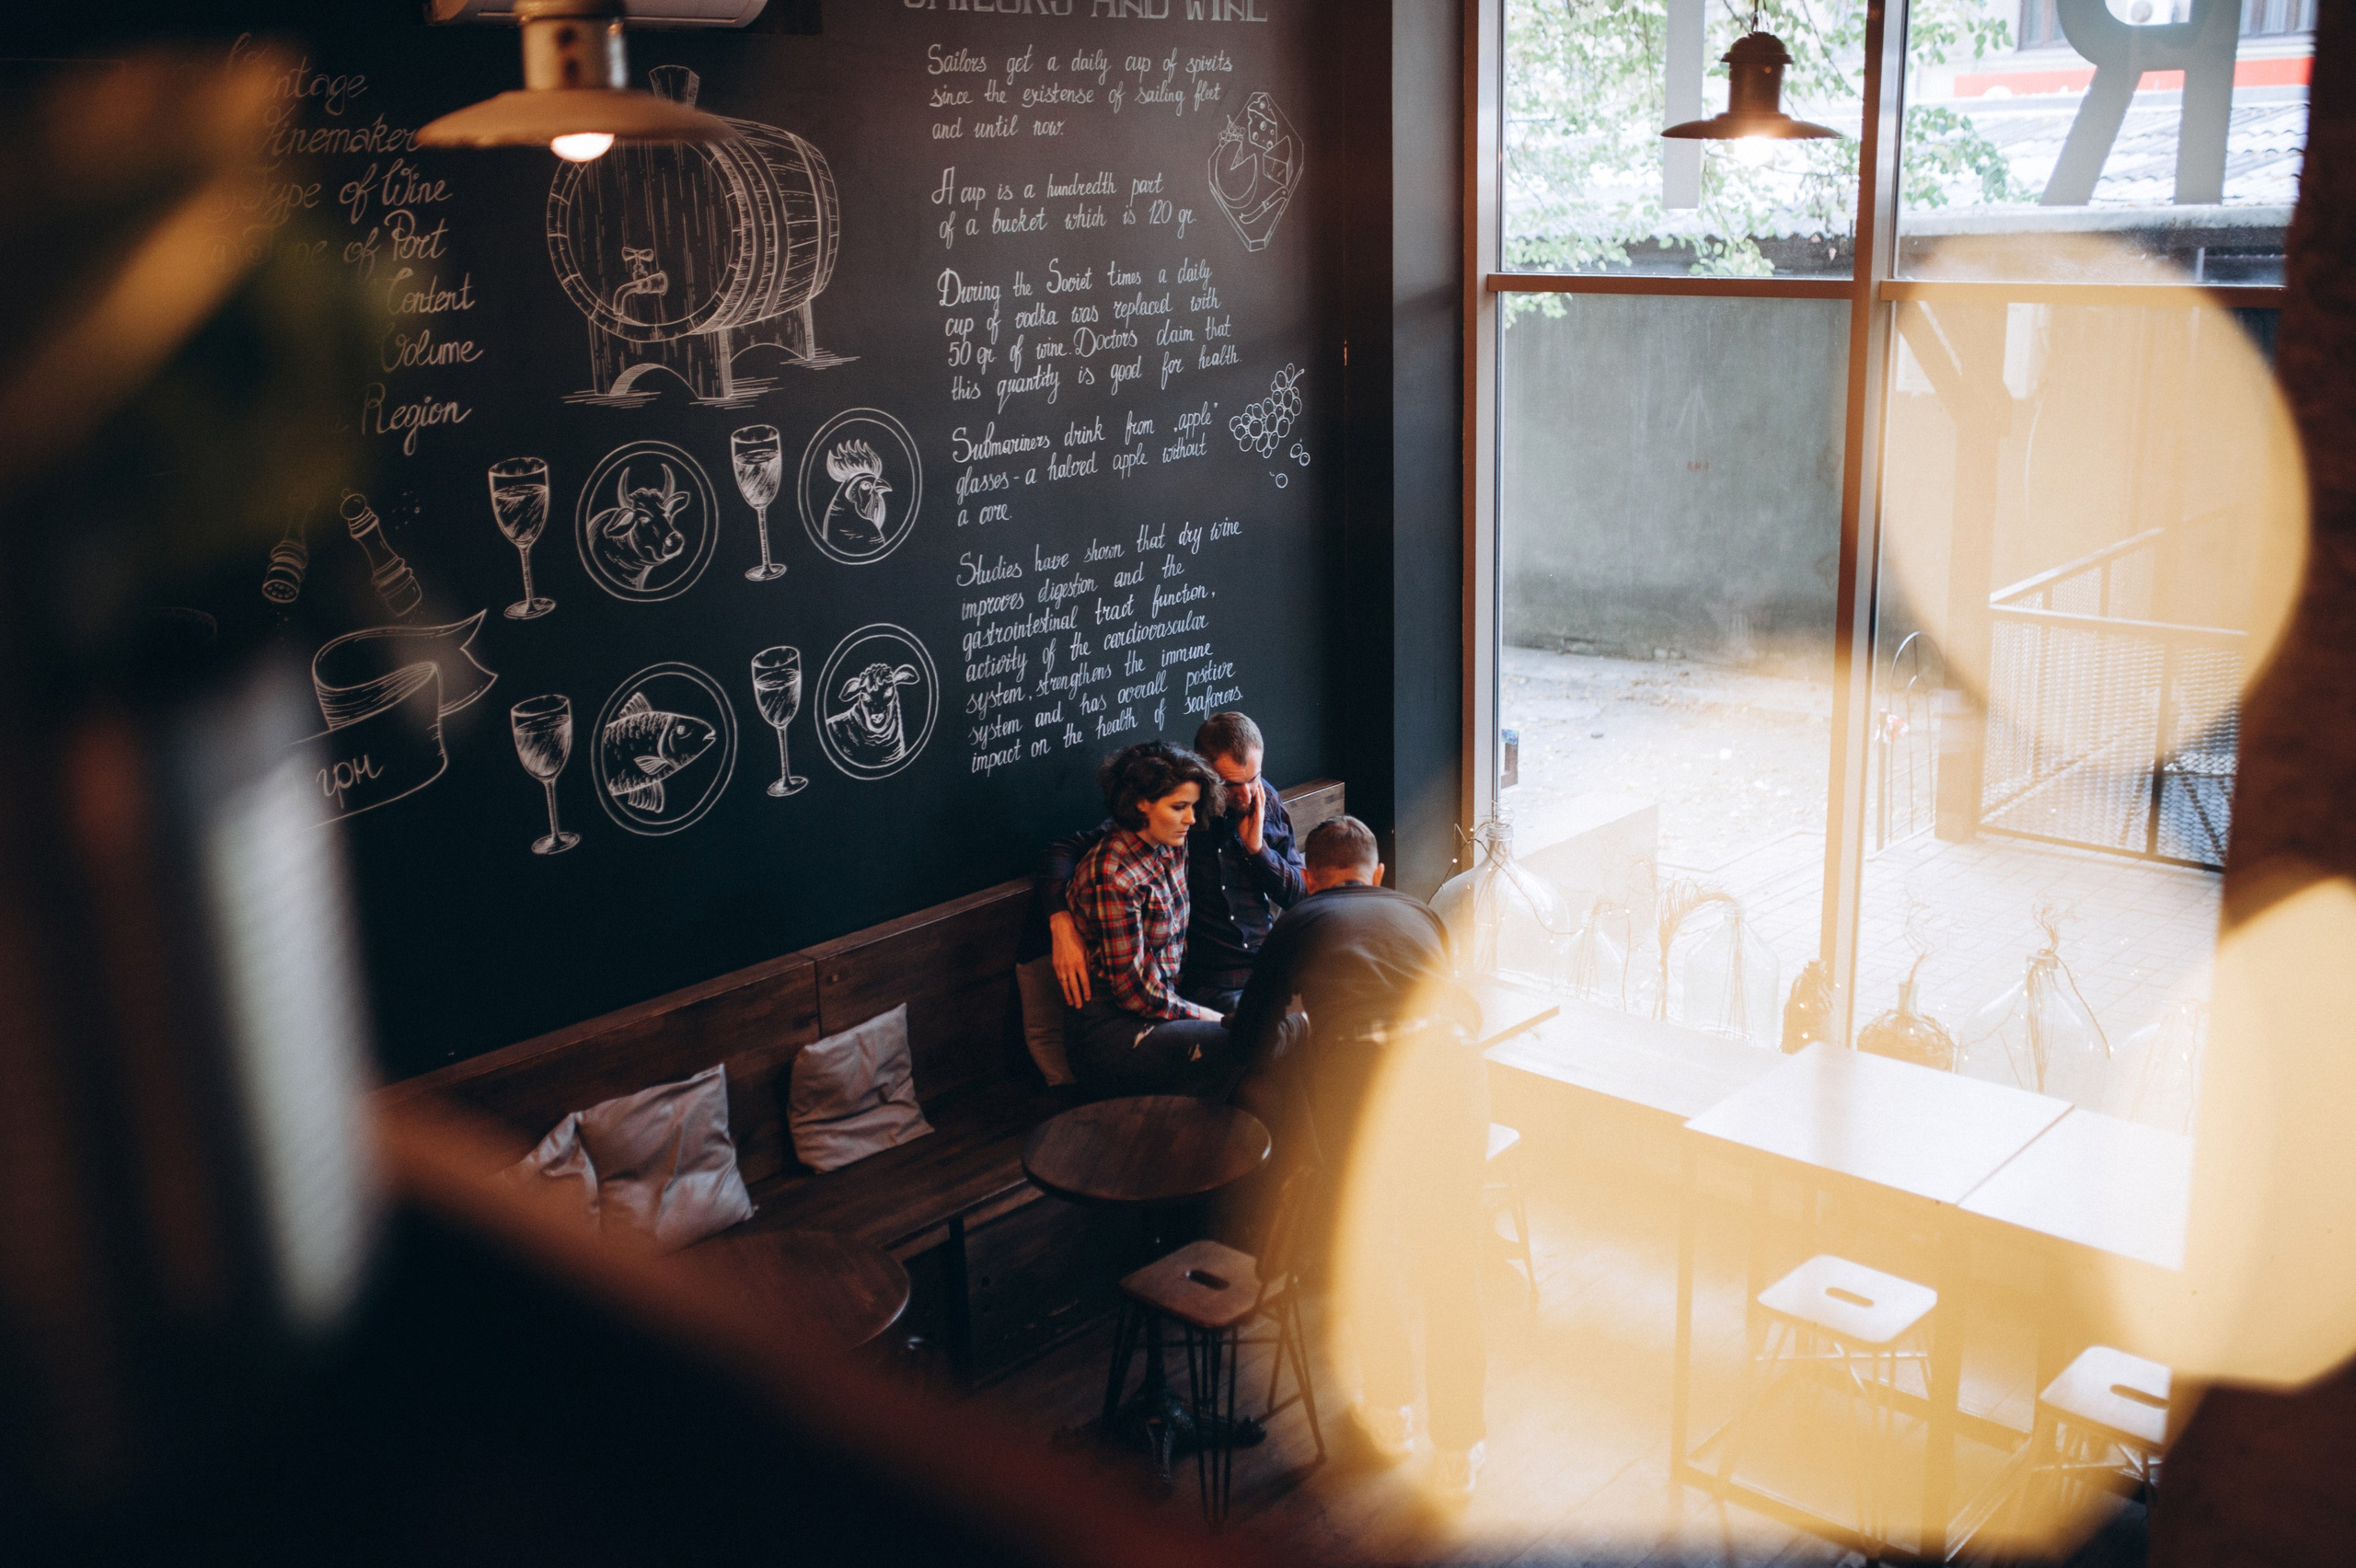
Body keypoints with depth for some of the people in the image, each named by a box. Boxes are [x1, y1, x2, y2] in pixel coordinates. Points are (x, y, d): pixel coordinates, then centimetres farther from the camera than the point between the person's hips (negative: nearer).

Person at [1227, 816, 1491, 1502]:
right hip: (1447, 1065, 2)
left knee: (1363, 1249, 20)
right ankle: (1458, 1449, 22)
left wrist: (1308, 1069, 35)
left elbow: (1254, 1038, 16)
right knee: (1451, 1263, 14)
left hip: (1355, 1078, -2)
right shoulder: (1418, 913, 28)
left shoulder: (1299, 923, 21)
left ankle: (1389, 1409, 34)